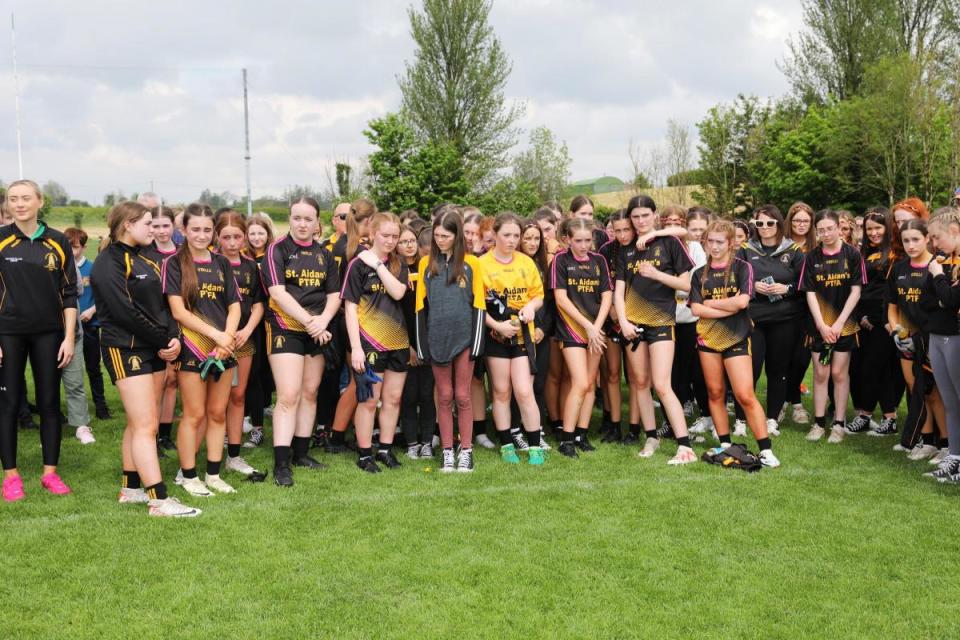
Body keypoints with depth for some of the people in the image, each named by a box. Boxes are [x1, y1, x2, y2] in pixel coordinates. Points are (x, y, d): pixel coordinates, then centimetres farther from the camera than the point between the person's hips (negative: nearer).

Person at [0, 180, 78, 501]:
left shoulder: (58, 242, 3)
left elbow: (69, 293, 5)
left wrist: (69, 337, -1)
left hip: (49, 333, 2)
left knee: (50, 402, 6)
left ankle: (50, 472, 16)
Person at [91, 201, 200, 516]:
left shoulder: (144, 260, 16)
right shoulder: (109, 262, -11)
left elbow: (163, 303, 13)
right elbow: (125, 310, -18)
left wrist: (174, 337, -3)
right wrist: (163, 341, -13)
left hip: (155, 349, 8)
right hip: (126, 348, -8)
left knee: (140, 423, 12)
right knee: (146, 425, -10)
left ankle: (131, 489, 21)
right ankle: (159, 501, -9)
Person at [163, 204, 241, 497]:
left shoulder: (222, 263, 11)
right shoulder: (174, 263, -3)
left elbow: (234, 306, 9)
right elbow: (178, 310, -10)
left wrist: (228, 337, -8)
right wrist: (215, 334, -15)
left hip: (224, 349, 4)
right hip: (192, 348, -4)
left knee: (217, 413, 8)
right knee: (194, 415, 0)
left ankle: (213, 475, 18)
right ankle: (188, 476, 12)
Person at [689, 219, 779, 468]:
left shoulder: (742, 267, -2)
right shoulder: (700, 274, 9)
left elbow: (742, 301, -16)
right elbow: (695, 309, -3)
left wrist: (710, 302, -6)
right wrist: (728, 308, -12)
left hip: (736, 338, -4)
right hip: (708, 337, 4)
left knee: (745, 395, -11)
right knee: (715, 393, 8)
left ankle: (765, 450, -5)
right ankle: (725, 445, 19)